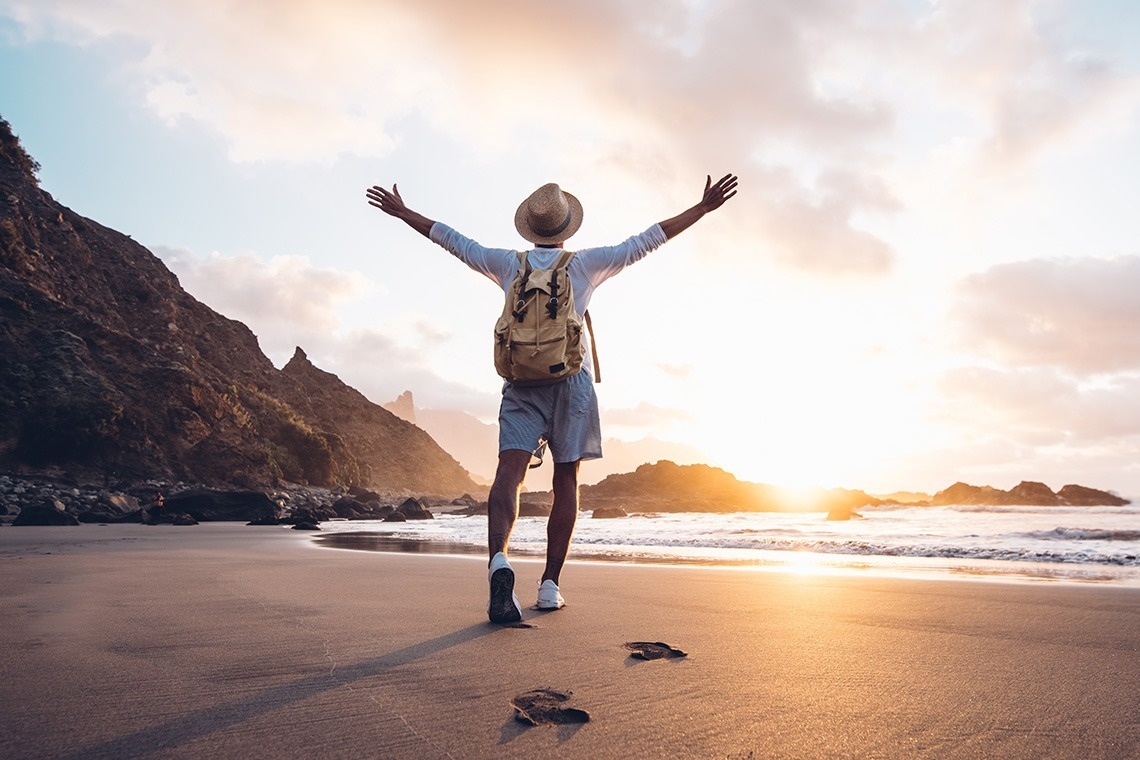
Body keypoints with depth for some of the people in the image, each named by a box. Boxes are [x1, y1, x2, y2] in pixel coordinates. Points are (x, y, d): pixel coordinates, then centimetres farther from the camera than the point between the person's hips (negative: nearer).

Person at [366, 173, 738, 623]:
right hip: (571, 380, 0)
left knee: (509, 472, -11)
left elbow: (454, 241, 19)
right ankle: (550, 585, 6)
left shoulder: (510, 264, 11)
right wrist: (703, 208, 15)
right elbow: (646, 241, 8)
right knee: (565, 481, 6)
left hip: (521, 380, 1)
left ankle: (498, 560, -37)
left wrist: (401, 212, 33)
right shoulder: (585, 264, 7)